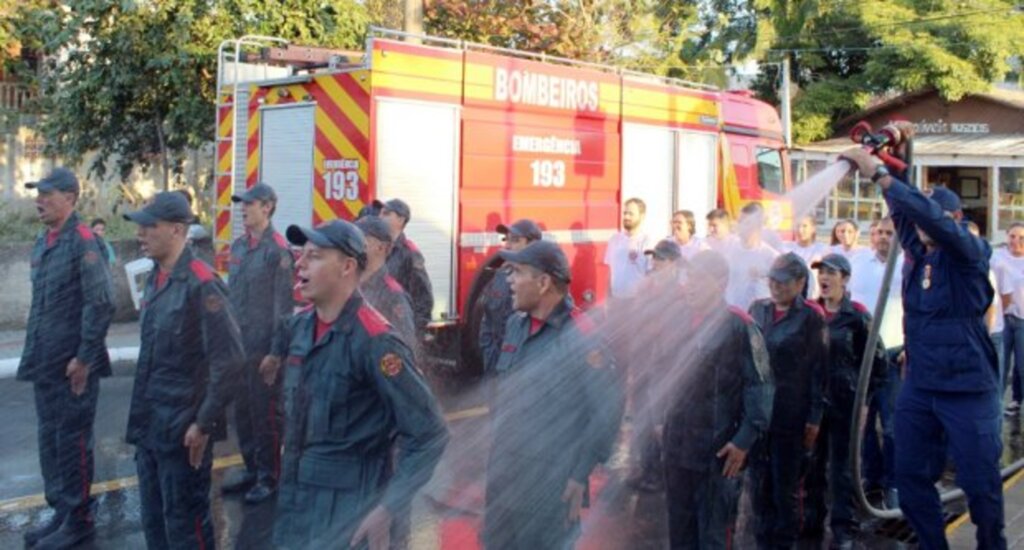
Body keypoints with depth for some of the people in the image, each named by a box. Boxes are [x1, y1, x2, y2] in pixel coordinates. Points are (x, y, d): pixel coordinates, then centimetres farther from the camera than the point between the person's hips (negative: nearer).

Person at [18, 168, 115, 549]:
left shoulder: (83, 242, -15)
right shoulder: (42, 242, 12)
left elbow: (102, 304, -19)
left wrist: (84, 357, -18)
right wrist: (34, 351, 15)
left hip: (72, 364, -8)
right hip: (45, 362, 8)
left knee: (72, 441, 1)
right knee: (49, 440, 15)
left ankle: (79, 519, 14)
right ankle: (60, 511, 28)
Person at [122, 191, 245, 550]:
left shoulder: (200, 284, -18)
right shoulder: (155, 279, 8)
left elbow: (229, 359, -21)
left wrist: (204, 423, -18)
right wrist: (142, 412, 14)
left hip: (182, 429, -8)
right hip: (148, 425, 8)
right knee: (154, 521, 18)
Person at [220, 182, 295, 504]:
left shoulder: (277, 250, -12)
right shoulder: (238, 246, 10)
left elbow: (283, 304, -14)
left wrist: (275, 353, -15)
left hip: (263, 347, -7)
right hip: (238, 345, 8)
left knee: (266, 414, 3)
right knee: (242, 411, 15)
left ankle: (268, 477, 15)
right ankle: (251, 470, 28)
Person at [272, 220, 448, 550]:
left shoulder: (374, 340, -21)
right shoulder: (299, 325, 2)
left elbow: (429, 434, -21)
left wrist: (387, 508, -22)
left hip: (348, 503, -7)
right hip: (294, 496, 7)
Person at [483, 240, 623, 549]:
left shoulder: (579, 335, -17)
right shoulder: (516, 324, 8)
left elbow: (608, 407, -18)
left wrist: (580, 474, -17)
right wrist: (496, 436, 15)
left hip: (552, 479, -7)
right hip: (503, 469, 7)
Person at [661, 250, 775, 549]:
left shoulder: (739, 326, -11)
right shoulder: (683, 321, 10)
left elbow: (760, 386, -13)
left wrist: (745, 439, -18)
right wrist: (666, 423, 15)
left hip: (718, 450, -6)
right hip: (677, 446, 7)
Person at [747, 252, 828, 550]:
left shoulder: (810, 317, -6)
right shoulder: (758, 309, 7)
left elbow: (818, 369, -7)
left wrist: (815, 417, -10)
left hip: (790, 416, -4)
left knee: (785, 486, 7)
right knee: (759, 484, 10)